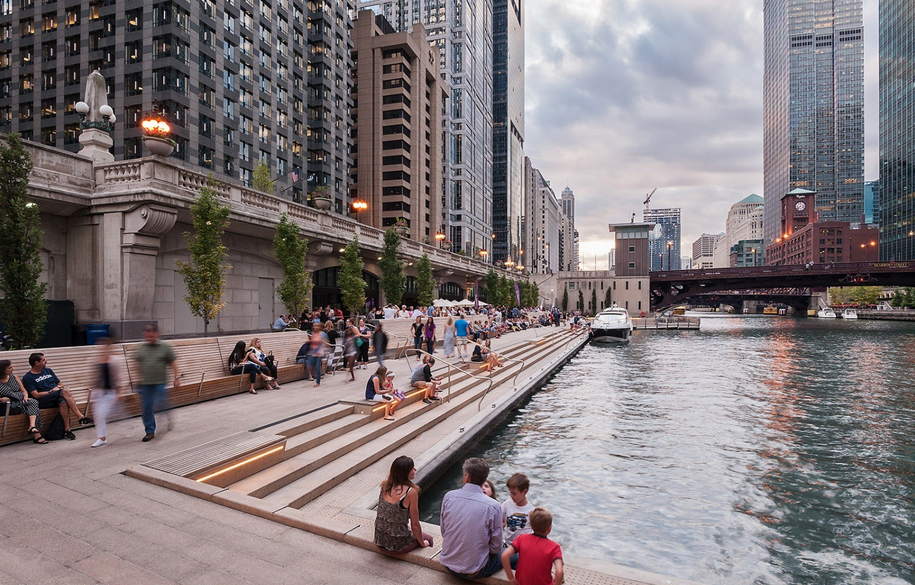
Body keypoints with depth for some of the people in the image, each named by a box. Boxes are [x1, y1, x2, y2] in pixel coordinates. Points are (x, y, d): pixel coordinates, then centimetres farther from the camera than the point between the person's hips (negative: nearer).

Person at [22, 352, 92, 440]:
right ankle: (80, 417, -38)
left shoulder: (48, 370, 23)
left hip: (57, 398, 5)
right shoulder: (27, 378, 6)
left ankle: (67, 430, -39)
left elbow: (61, 384, 24)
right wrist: (51, 392, -6)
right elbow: (36, 395, -5)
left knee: (63, 402, -35)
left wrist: (58, 387, 2)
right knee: (65, 392, -34)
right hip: (43, 401, -5)